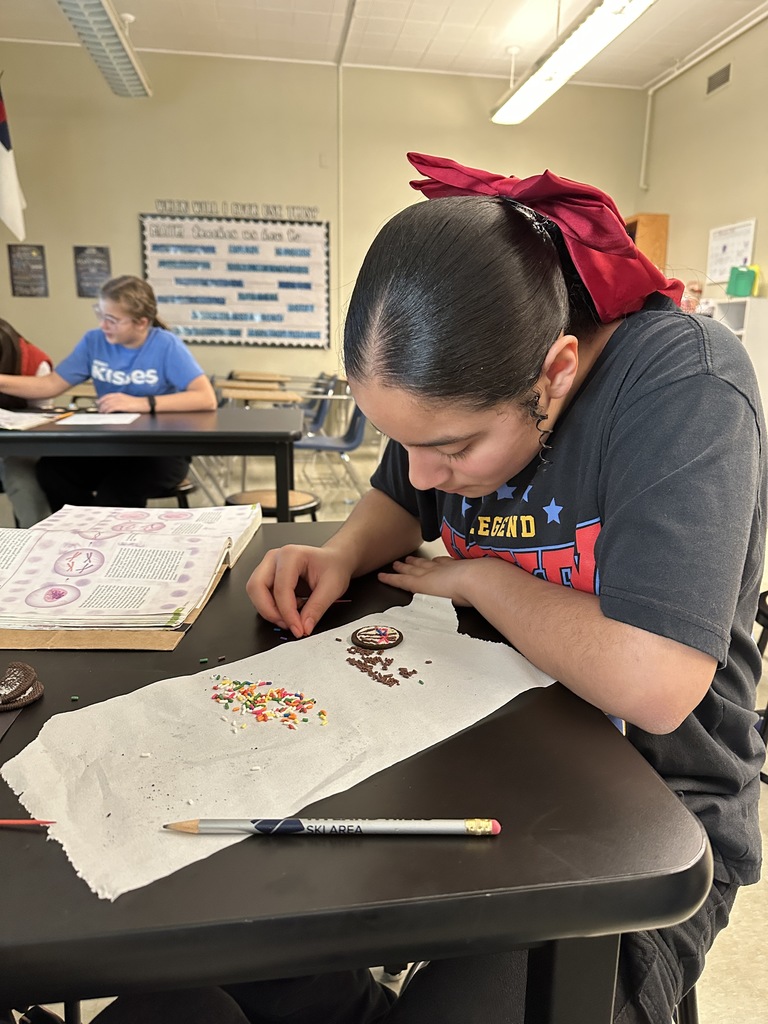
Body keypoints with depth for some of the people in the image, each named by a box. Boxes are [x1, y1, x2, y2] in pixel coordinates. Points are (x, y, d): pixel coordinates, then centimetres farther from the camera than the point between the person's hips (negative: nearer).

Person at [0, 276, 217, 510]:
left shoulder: (166, 345, -13)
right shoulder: (93, 341, 2)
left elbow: (206, 398, -24)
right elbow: (51, 385, 5)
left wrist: (141, 403, -27)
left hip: (162, 450, -5)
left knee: (113, 495, -31)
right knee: (50, 469, -19)